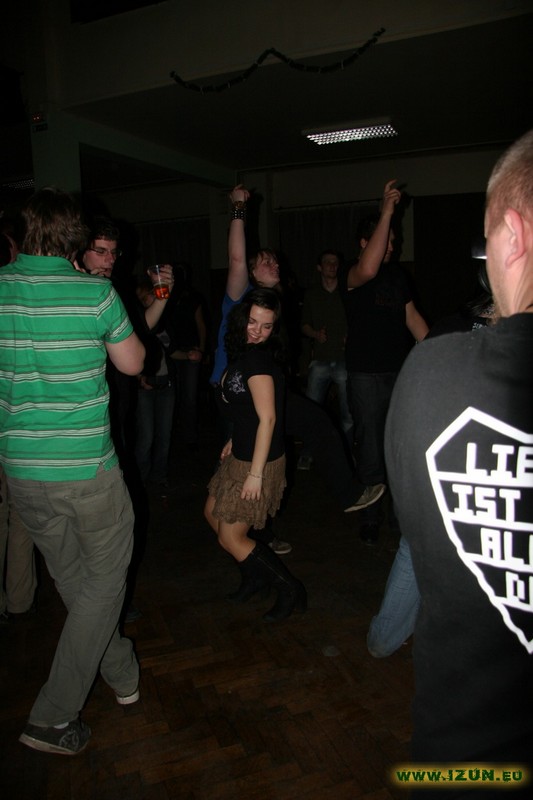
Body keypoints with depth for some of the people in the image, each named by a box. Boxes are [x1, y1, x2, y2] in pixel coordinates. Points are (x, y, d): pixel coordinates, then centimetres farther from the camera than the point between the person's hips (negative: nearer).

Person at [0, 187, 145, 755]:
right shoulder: (96, 292, -11)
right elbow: (132, 363, 2)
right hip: (87, 467, -4)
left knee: (73, 580, 21)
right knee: (105, 581, 14)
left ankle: (122, 673, 40)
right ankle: (52, 718, 18)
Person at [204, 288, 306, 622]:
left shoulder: (257, 359, -22)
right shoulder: (245, 353, 6)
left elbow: (268, 417, -25)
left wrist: (256, 474, -24)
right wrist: (234, 440, 15)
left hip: (259, 461, -9)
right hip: (241, 454, 10)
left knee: (231, 537, 2)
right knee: (213, 512, 22)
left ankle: (290, 590, 15)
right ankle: (257, 574, 37)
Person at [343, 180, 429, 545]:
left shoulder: (398, 274, 11)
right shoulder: (353, 277, -10)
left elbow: (412, 317, 16)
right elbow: (367, 270, -35)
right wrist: (387, 211, -33)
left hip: (401, 371, 6)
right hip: (367, 375, -5)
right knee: (371, 449, 1)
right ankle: (370, 519, 16)